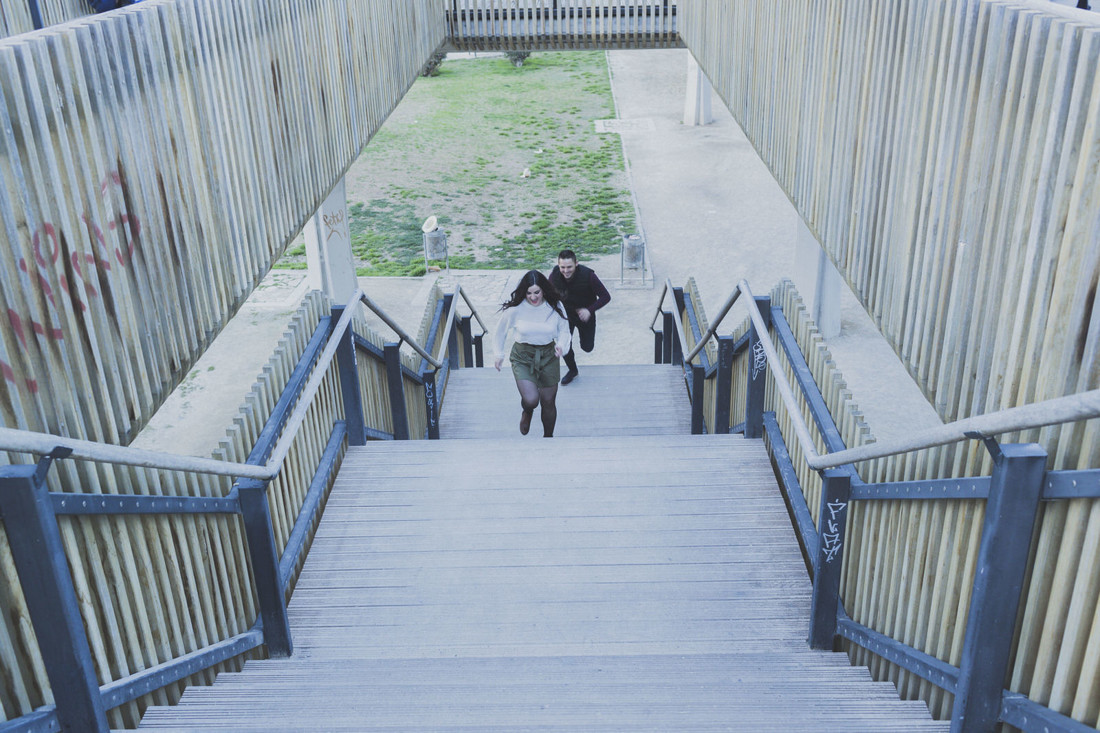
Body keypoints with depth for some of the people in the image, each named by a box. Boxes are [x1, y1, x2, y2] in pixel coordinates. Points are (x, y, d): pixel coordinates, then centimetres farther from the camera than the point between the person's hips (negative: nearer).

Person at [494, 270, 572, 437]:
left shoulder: (555, 307, -8)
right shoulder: (515, 308, -13)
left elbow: (564, 330, 6)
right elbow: (501, 331, 4)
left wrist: (561, 345, -15)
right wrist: (499, 354, 12)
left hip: (548, 356, 2)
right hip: (523, 357, -2)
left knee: (548, 403, 12)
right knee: (531, 400, -20)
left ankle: (548, 436, 39)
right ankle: (527, 412, 20)